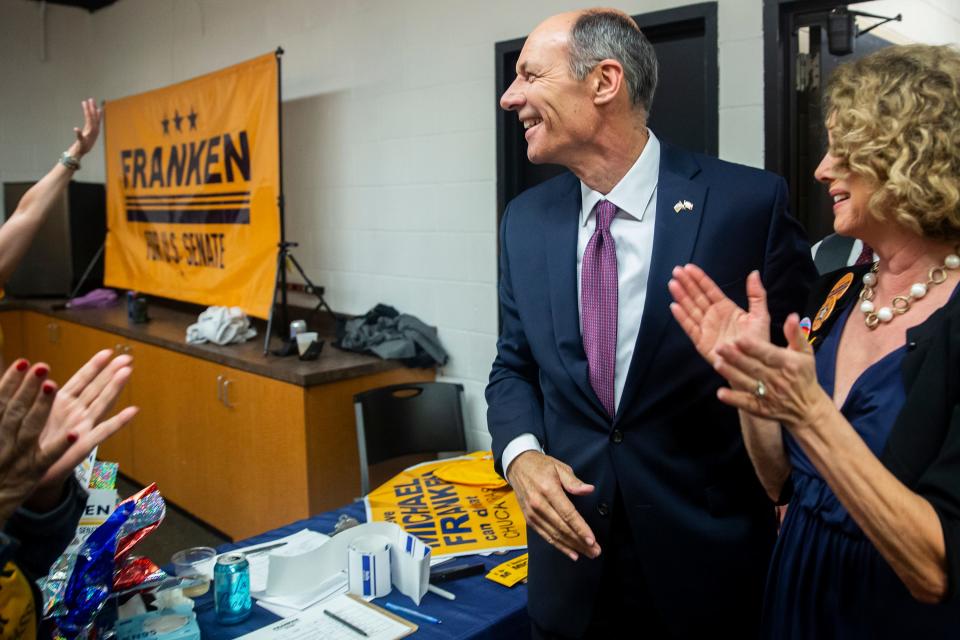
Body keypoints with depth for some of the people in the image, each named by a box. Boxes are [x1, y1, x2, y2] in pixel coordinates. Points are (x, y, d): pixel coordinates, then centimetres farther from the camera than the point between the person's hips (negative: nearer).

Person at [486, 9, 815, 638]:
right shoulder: (526, 218, 0)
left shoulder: (751, 202, -13)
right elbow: (515, 366, 7)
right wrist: (520, 454, -11)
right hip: (573, 546, 4)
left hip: (709, 557, -3)